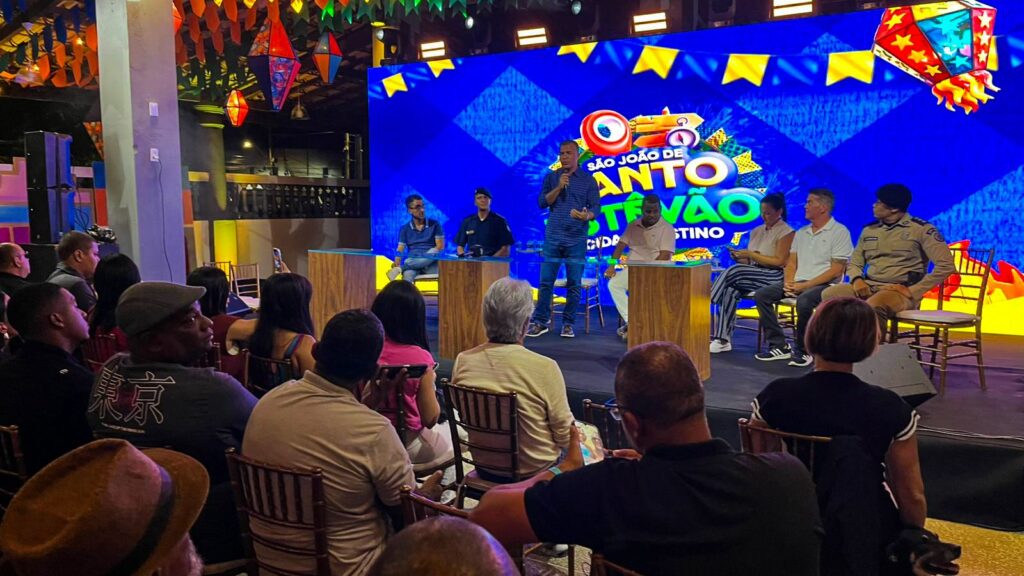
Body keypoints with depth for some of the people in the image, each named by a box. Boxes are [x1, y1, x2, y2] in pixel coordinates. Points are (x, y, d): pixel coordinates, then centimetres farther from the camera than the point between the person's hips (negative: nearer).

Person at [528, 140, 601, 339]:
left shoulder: (588, 180, 3)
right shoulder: (551, 177, 9)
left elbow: (596, 207, -2)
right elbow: (542, 203, 0)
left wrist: (587, 215, -24)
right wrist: (558, 187, -13)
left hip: (577, 240, -1)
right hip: (552, 238, 1)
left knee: (574, 284, 1)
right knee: (546, 282, 2)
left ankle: (568, 324, 11)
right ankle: (540, 322, 10)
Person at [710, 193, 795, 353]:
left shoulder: (786, 232, -1)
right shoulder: (757, 231, 20)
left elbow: (779, 261, -12)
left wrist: (751, 254, -13)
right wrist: (739, 257, -5)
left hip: (774, 277, -6)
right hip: (752, 275, 6)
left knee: (734, 271, -30)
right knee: (730, 291, -27)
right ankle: (723, 339, -29)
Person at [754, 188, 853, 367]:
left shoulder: (839, 232, -4)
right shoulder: (801, 232, 18)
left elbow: (836, 270, -11)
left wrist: (805, 285, -17)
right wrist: (788, 282, -5)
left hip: (825, 284, -7)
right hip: (798, 282, 7)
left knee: (804, 300, -38)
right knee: (761, 295, -12)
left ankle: (802, 351, -18)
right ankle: (779, 346, -9)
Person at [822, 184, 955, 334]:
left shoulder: (921, 229, -1)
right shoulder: (869, 230, 16)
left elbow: (946, 265, -8)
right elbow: (854, 262, 21)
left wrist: (912, 291, -12)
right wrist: (857, 279, -4)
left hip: (900, 291, -5)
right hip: (868, 287, 5)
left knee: (874, 306, -40)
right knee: (830, 294, -26)